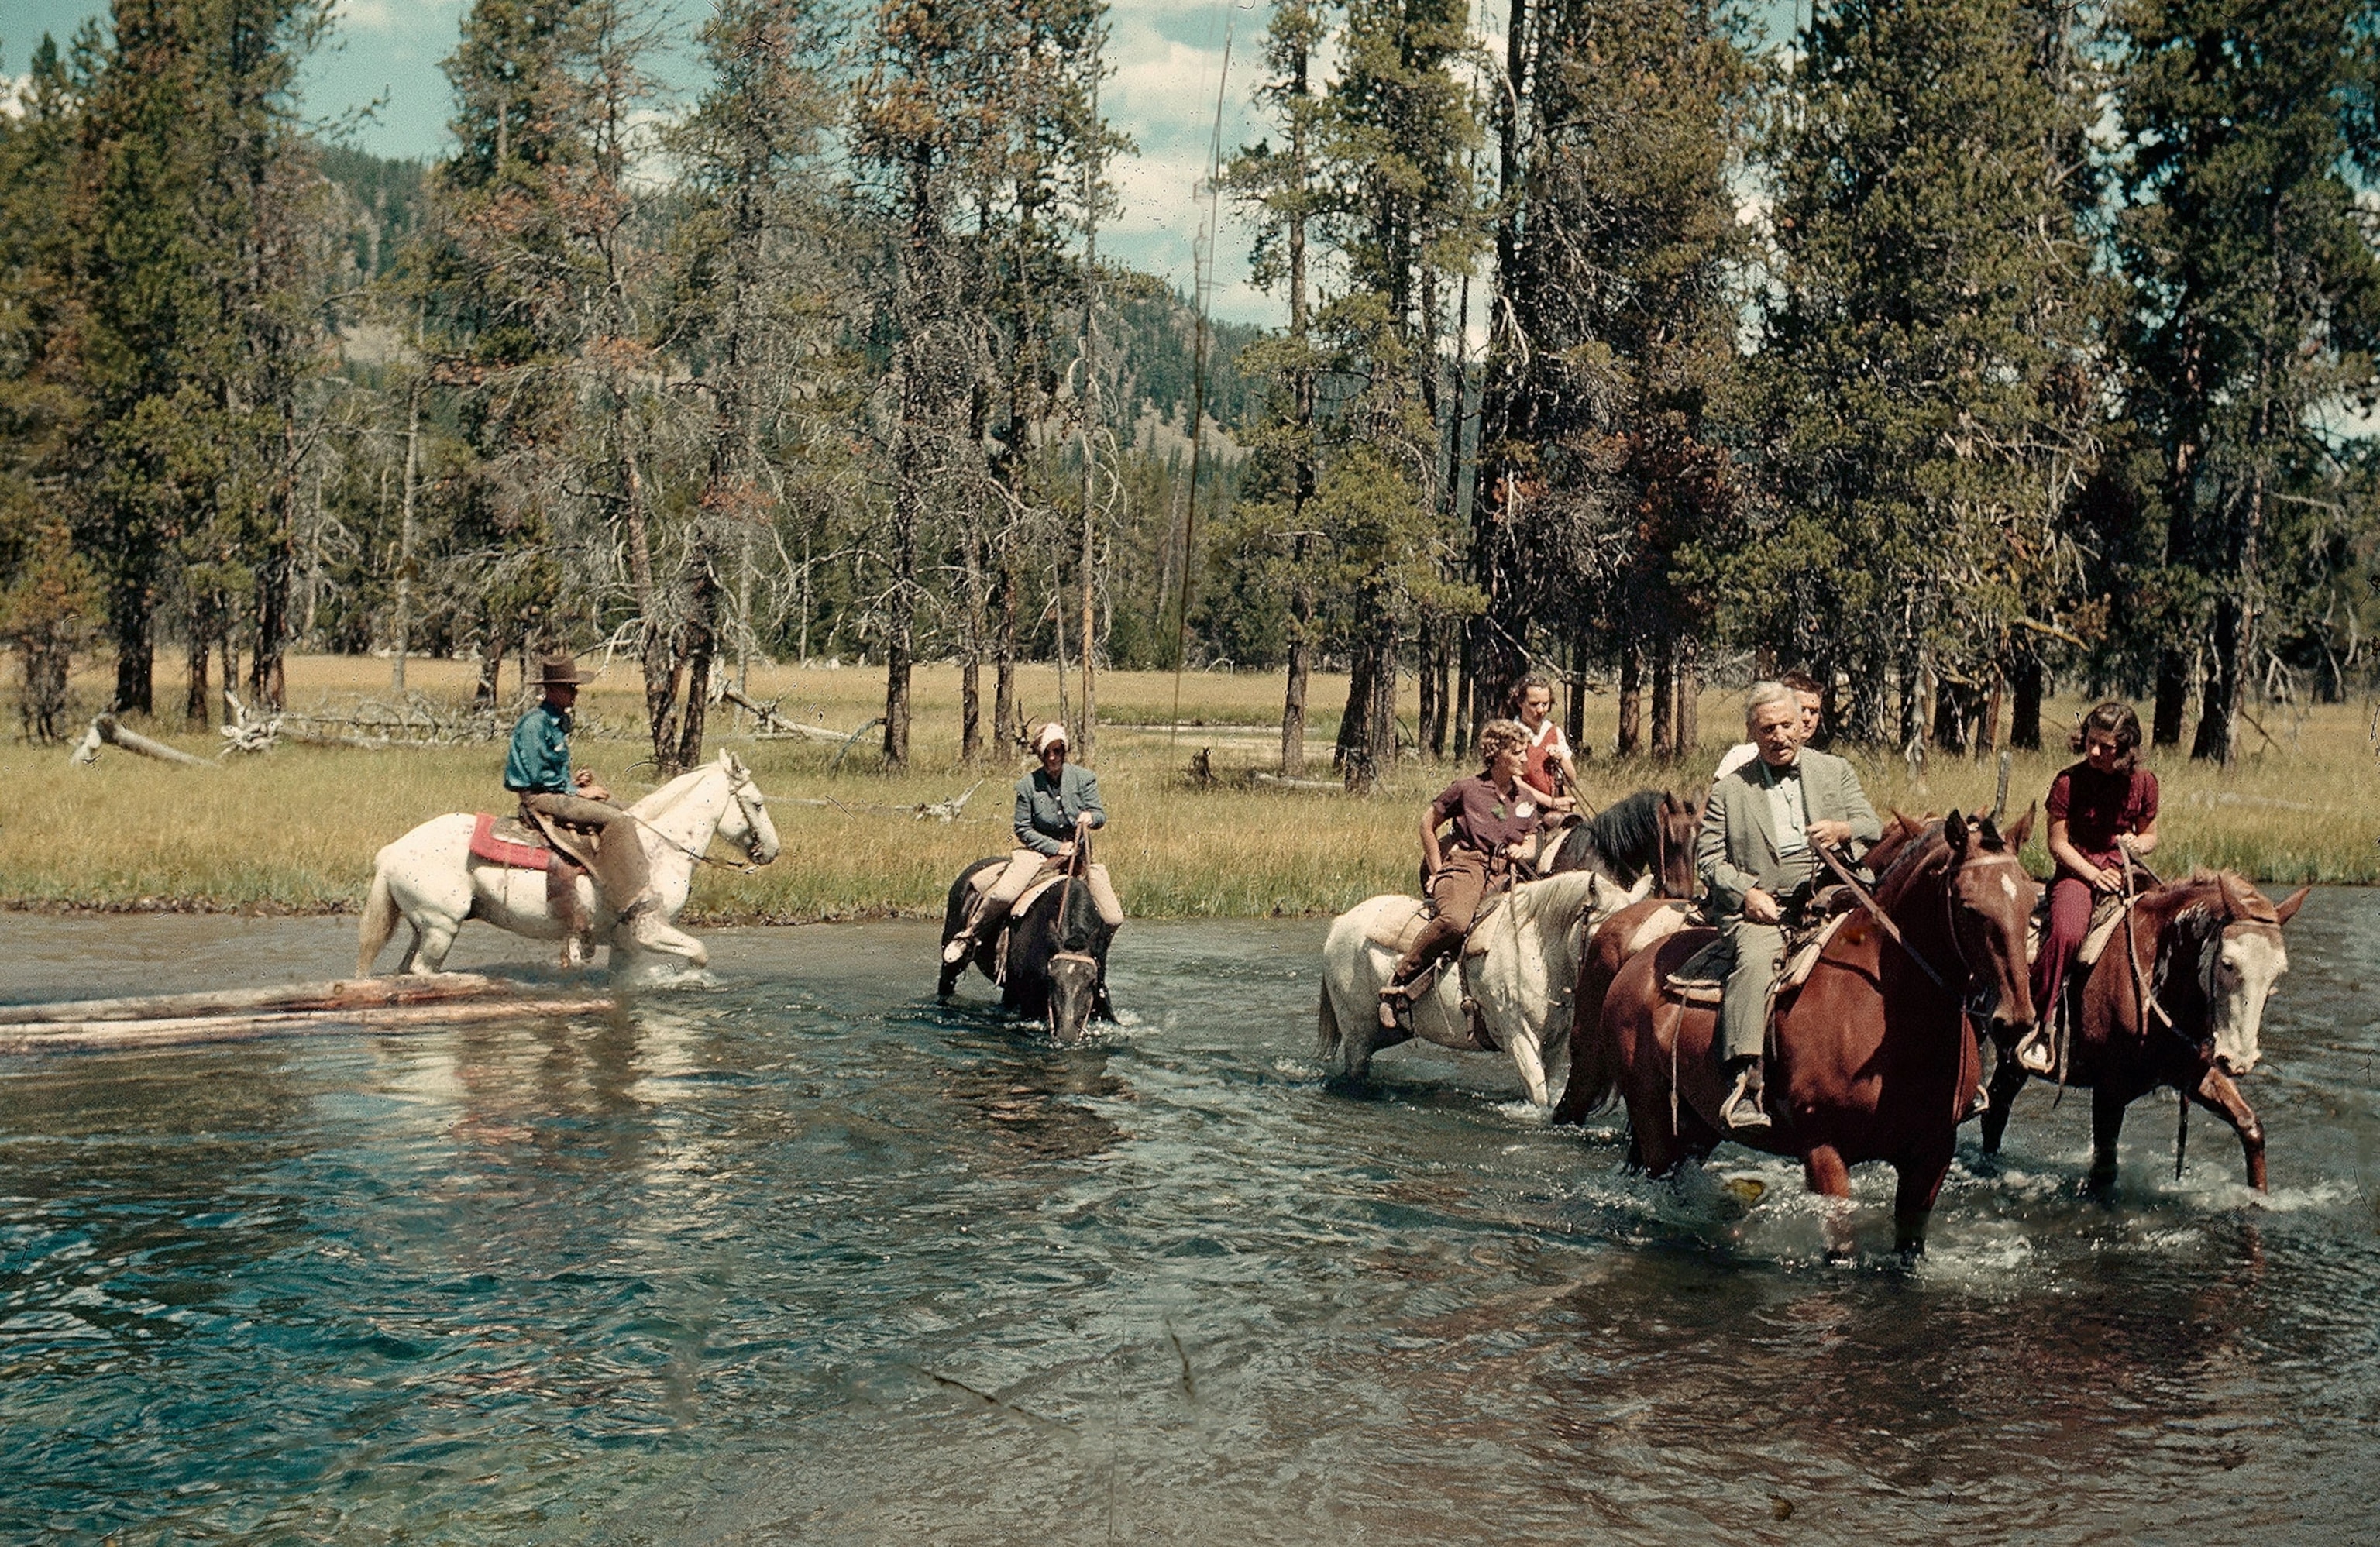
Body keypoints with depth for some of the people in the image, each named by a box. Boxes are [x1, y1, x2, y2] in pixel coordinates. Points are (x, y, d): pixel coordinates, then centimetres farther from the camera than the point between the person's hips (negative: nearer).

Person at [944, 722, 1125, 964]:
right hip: (1038, 850, -2)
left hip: (1077, 852, 2)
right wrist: (1056, 847, -13)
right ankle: (967, 937, -5)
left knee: (1113, 919, -9)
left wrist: (1091, 817, -25)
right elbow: (1023, 829, -3)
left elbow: (1100, 815, 0)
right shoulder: (1027, 785, -4)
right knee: (1003, 894, -29)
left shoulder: (1085, 778, 0)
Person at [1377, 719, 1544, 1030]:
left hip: (1503, 874, 5)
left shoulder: (1527, 800, 16)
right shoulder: (1468, 789, 2)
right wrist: (1437, 872, 6)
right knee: (1455, 920, -38)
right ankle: (1400, 977, -25)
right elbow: (1428, 823, 10)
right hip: (1464, 865, -5)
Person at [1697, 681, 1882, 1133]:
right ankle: (1745, 1082, -43)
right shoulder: (1729, 790, 13)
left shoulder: (1837, 772, 18)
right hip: (1761, 906, -2)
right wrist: (1746, 893, -10)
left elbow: (1872, 827, 12)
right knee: (1755, 959, -33)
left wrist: (1843, 830, -13)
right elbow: (1708, 854, 8)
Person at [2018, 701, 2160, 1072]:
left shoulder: (2144, 783, 4)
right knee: (2066, 933, -33)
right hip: (2076, 871, -3)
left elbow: (2150, 836, 16)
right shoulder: (2068, 782, -6)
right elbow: (2058, 844, -2)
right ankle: (2038, 1023, -23)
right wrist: (2093, 874, -14)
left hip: (2123, 872, 3)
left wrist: (2138, 844, -8)